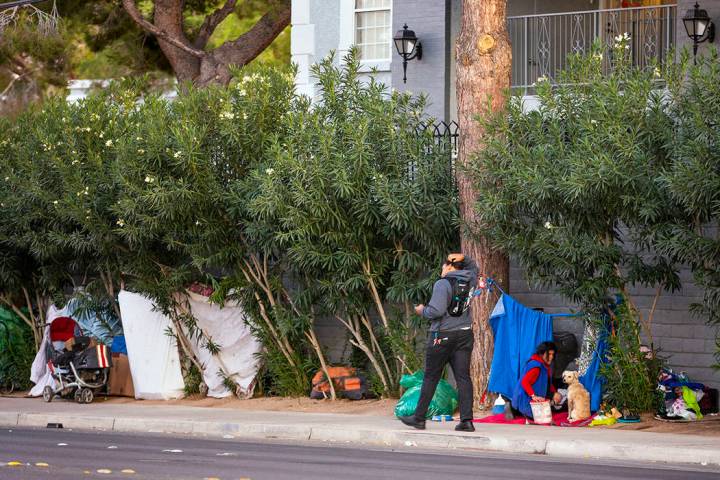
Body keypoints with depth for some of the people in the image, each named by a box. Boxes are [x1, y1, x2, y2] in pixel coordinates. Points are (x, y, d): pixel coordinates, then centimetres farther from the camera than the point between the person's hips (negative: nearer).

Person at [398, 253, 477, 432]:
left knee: (430, 377, 3)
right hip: (464, 335, 5)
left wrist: (422, 311, -2)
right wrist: (464, 258, 14)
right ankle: (466, 420, -8)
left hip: (442, 336, -5)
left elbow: (436, 310, -21)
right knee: (463, 377, 0)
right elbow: (473, 268, 32)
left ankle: (419, 417, 9)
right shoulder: (468, 281, 8)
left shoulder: (443, 284, -12)